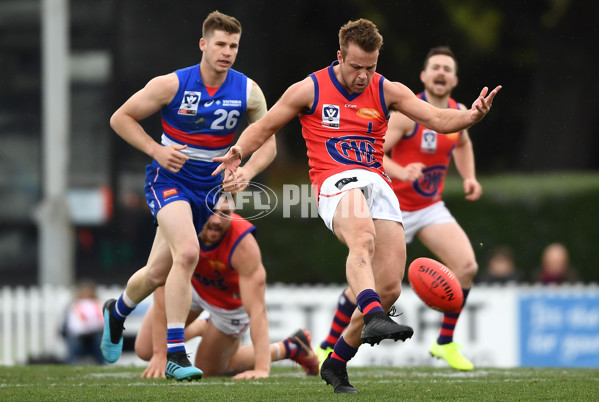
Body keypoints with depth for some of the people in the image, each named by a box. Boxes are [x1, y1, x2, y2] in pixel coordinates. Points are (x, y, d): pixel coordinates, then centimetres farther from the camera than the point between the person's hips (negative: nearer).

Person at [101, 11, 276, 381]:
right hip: (169, 180, -5)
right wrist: (156, 150, -18)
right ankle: (175, 356, -25)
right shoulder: (172, 85, -15)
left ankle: (118, 311, 45)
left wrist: (246, 171, -15)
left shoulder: (248, 92, -6)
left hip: (208, 188, 5)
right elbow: (121, 118, -5)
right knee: (187, 252, -29)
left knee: (159, 273, 11)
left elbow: (268, 143, 4)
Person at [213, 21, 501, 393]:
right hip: (335, 182, -4)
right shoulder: (310, 90, 4)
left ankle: (337, 362, 13)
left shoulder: (387, 91, 10)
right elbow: (263, 128, 11)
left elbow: (438, 118, 2)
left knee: (390, 288, -5)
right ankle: (372, 317, -61)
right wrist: (238, 151, -10)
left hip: (377, 183, 4)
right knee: (363, 240, -38)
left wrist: (470, 116, -19)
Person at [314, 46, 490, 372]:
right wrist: (402, 173, -38)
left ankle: (445, 343, 1)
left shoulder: (458, 112, 3)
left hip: (431, 208, 5)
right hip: (395, 208, -5)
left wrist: (469, 177, 9)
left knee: (466, 266, -15)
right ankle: (327, 348, 15)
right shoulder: (407, 112, -18)